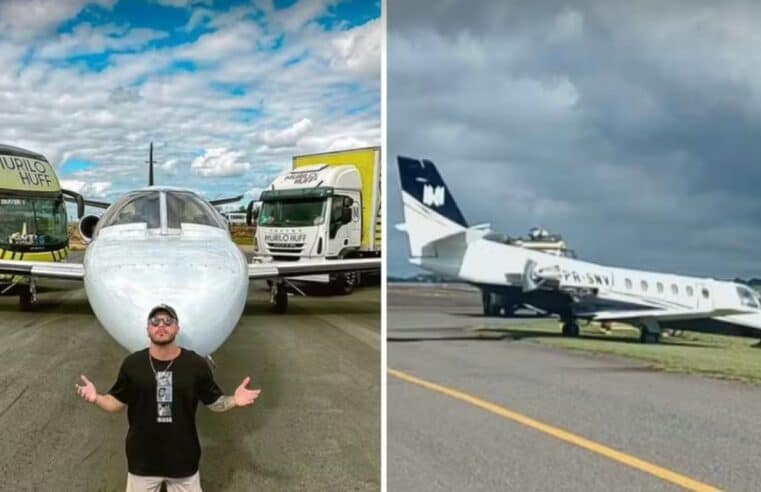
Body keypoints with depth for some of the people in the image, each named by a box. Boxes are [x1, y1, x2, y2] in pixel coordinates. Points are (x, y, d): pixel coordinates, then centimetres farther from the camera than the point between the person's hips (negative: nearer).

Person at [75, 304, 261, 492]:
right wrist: (96, 398, -16)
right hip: (143, 459, 0)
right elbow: (118, 402, 3)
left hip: (183, 458, 0)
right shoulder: (132, 364, -4)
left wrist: (234, 401, -19)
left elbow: (214, 402, 0)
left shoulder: (196, 364, -6)